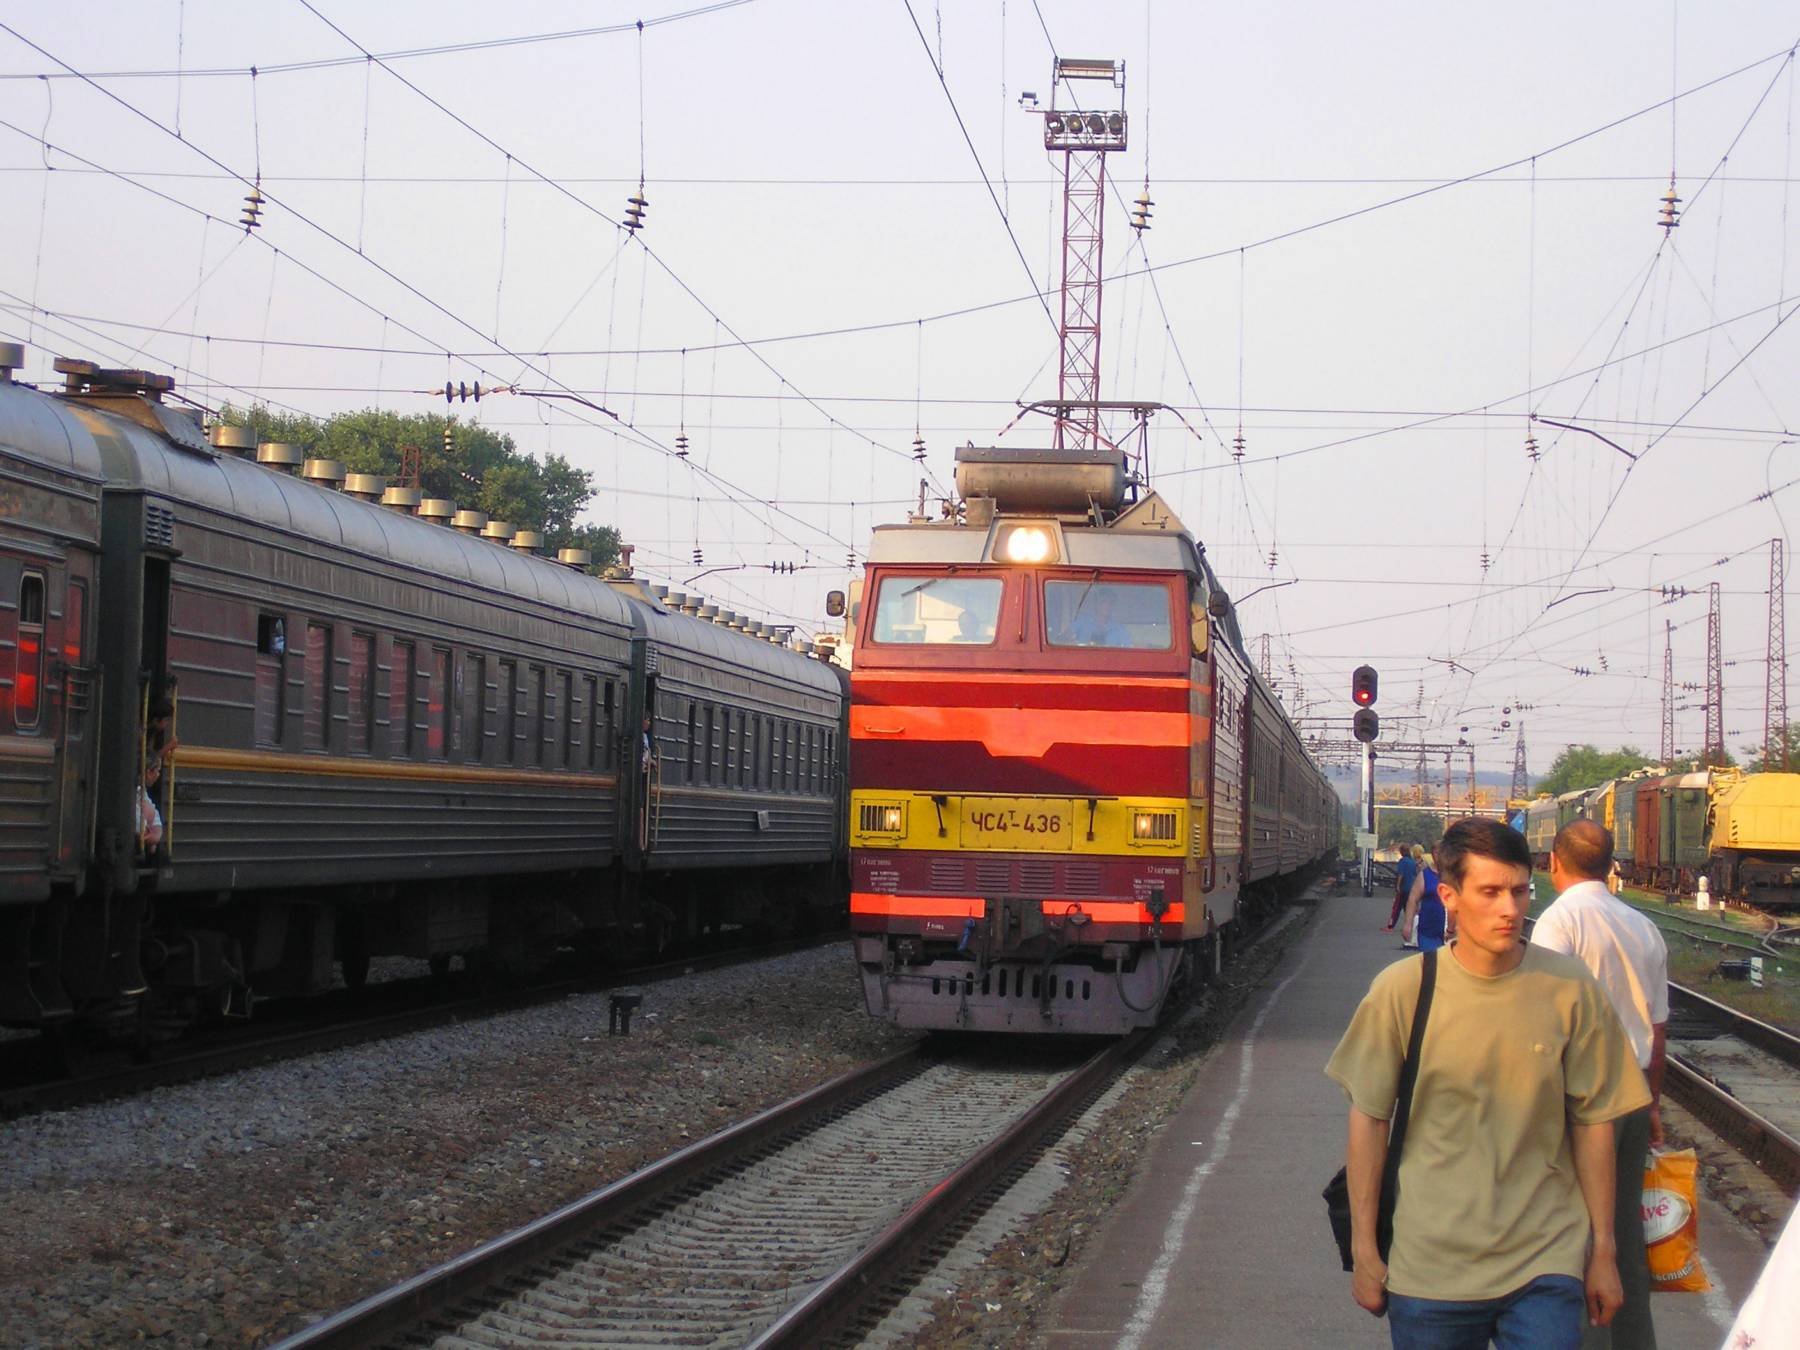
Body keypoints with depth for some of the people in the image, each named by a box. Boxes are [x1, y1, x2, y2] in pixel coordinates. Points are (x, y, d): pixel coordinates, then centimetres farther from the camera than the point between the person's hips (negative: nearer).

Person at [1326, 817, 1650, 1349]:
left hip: (1545, 1264, 0)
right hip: (1430, 1264, 0)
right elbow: (1369, 1119, 1)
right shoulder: (1402, 990, -7)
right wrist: (1364, 1250, 2)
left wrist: (1603, 1248, 6)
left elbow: (1592, 1121, 3)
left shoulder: (1570, 989, -4)